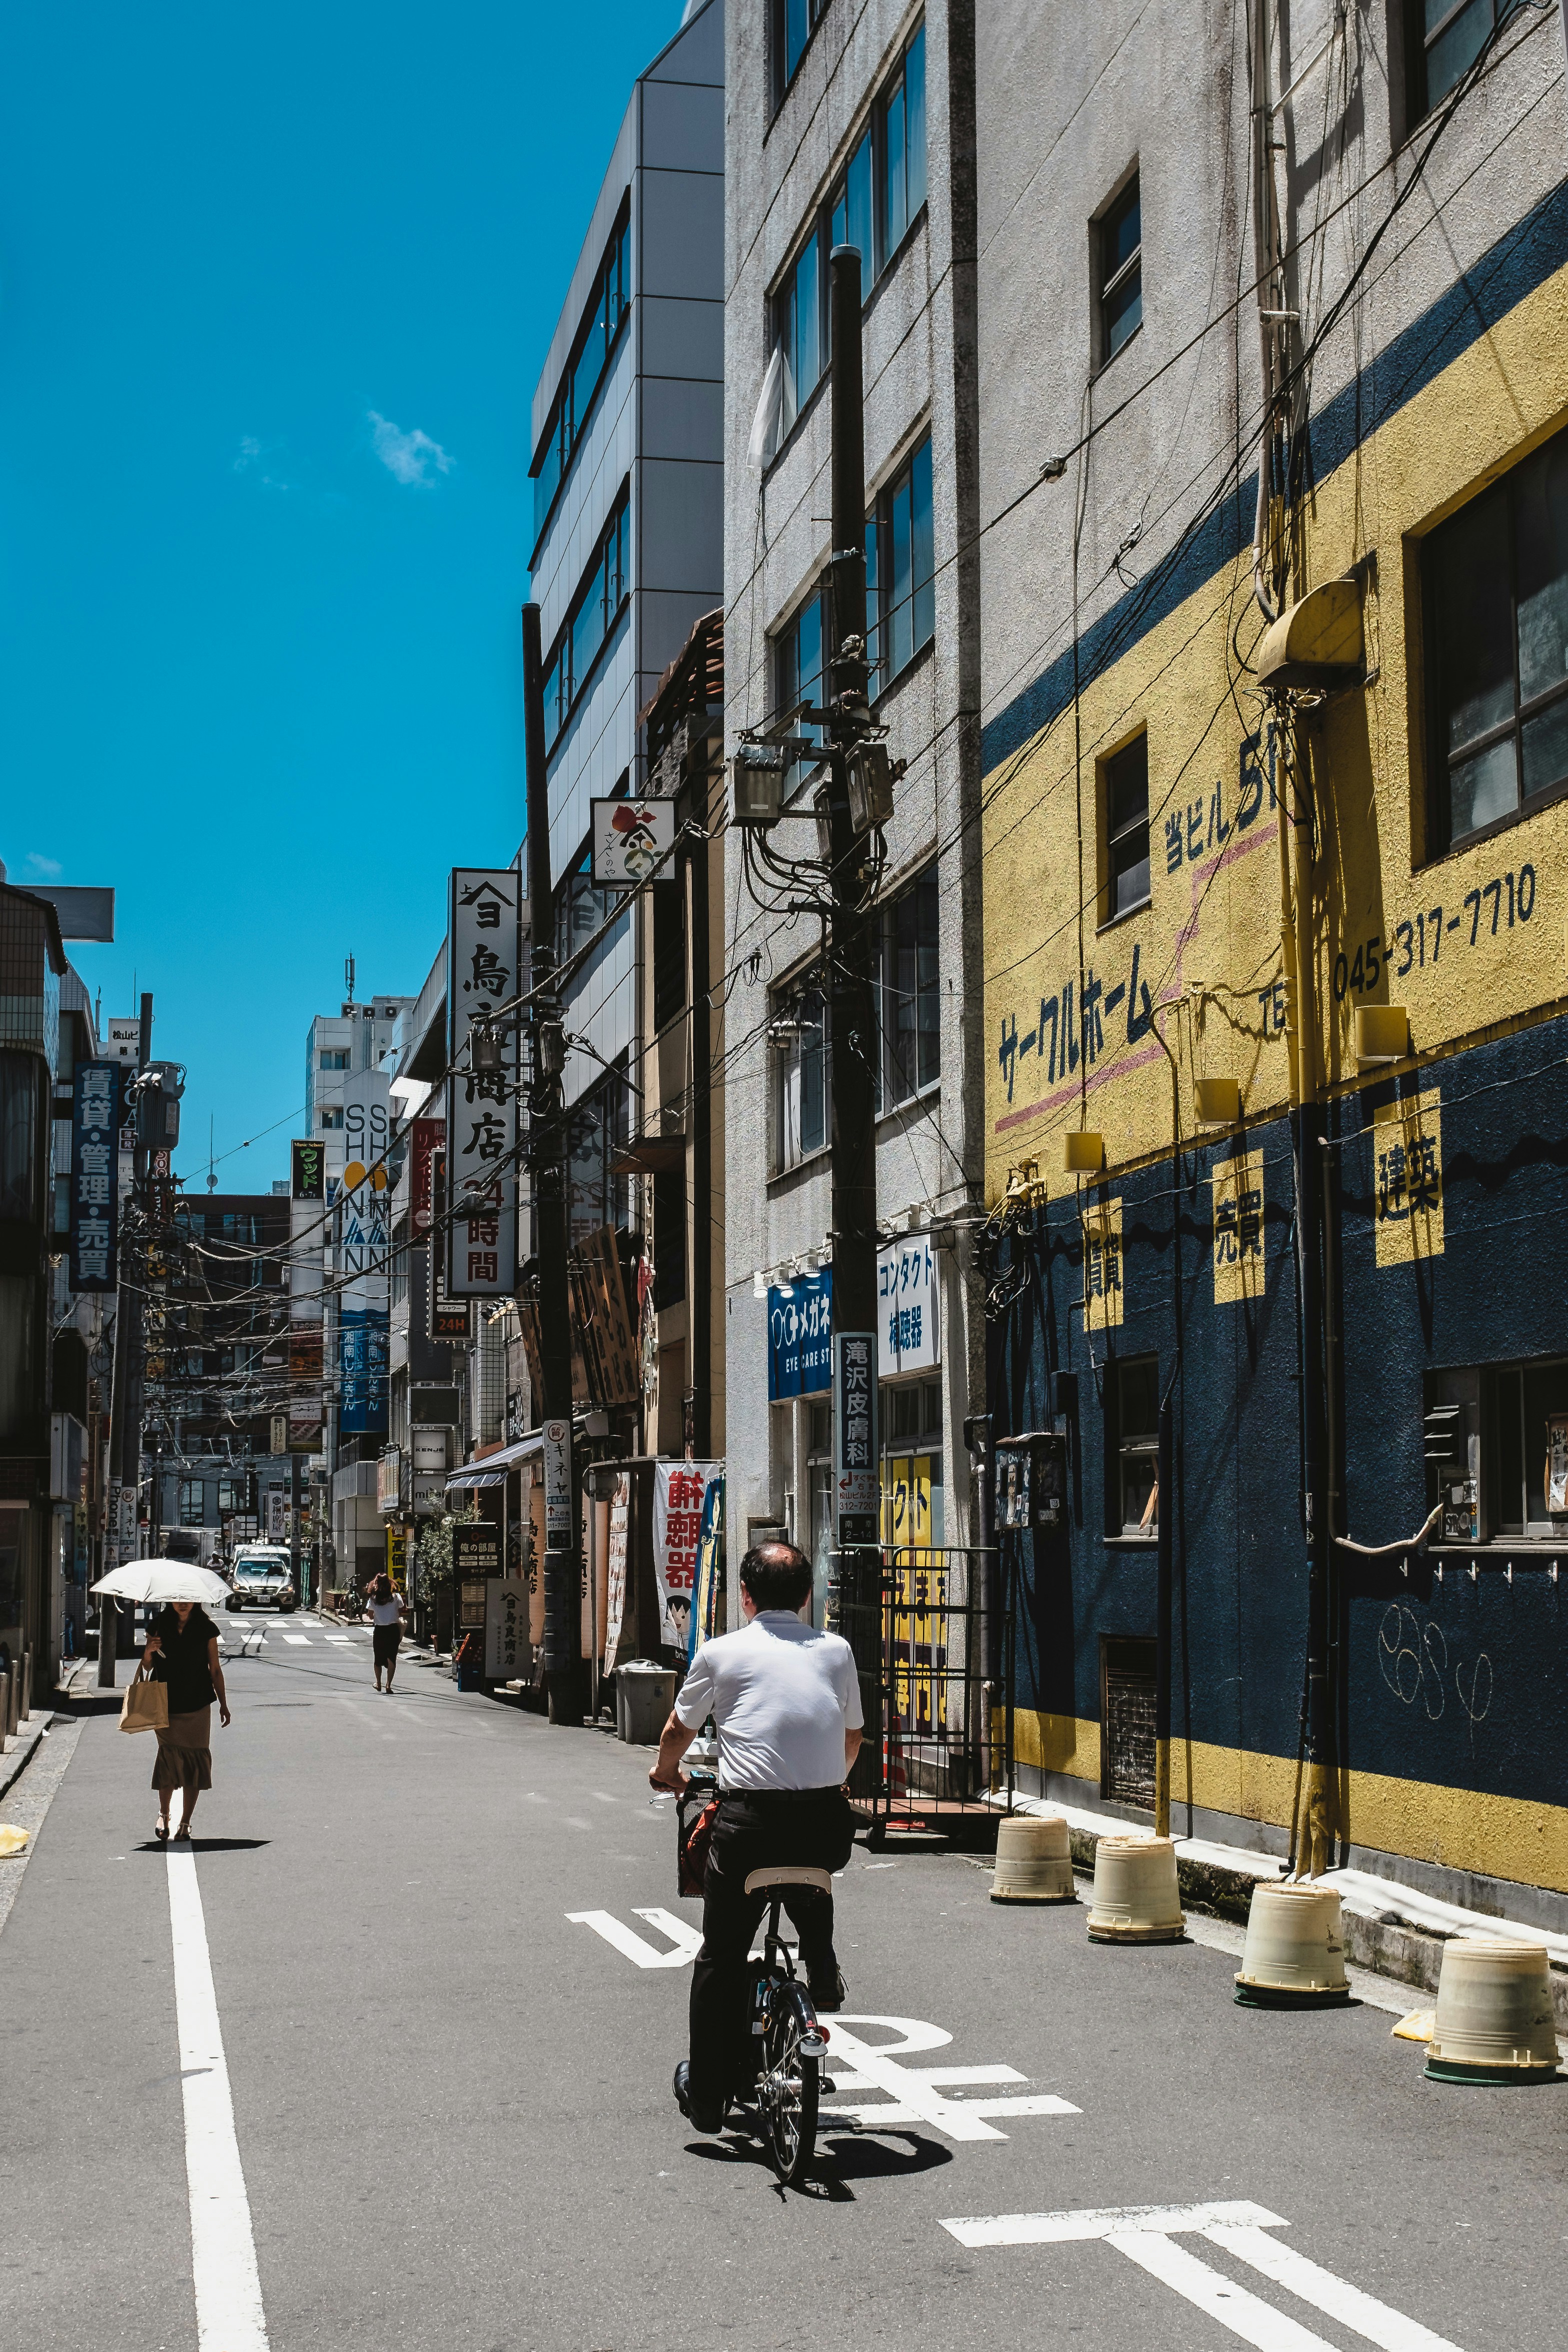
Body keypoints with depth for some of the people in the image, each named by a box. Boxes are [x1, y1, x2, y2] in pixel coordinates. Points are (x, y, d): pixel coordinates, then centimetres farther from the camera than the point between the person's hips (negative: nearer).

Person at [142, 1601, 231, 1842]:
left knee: (195, 1761, -1)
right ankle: (163, 1814, 15)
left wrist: (223, 1704, 4)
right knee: (169, 1757, -7)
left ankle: (185, 1822, 9)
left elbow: (215, 1669, 5)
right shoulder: (159, 1625, 3)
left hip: (197, 1705, 0)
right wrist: (148, 1652, -11)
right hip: (166, 1704, 0)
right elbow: (148, 1667, 11)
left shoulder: (206, 1628, 1)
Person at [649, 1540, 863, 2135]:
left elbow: (678, 1732, 20)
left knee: (720, 1958, 13)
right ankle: (822, 1971, 22)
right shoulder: (836, 1651, 13)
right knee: (809, 1877, 39)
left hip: (751, 1821, -3)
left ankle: (707, 2094, 18)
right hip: (827, 1824, 3)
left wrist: (666, 1772, 42)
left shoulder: (722, 1653, 6)